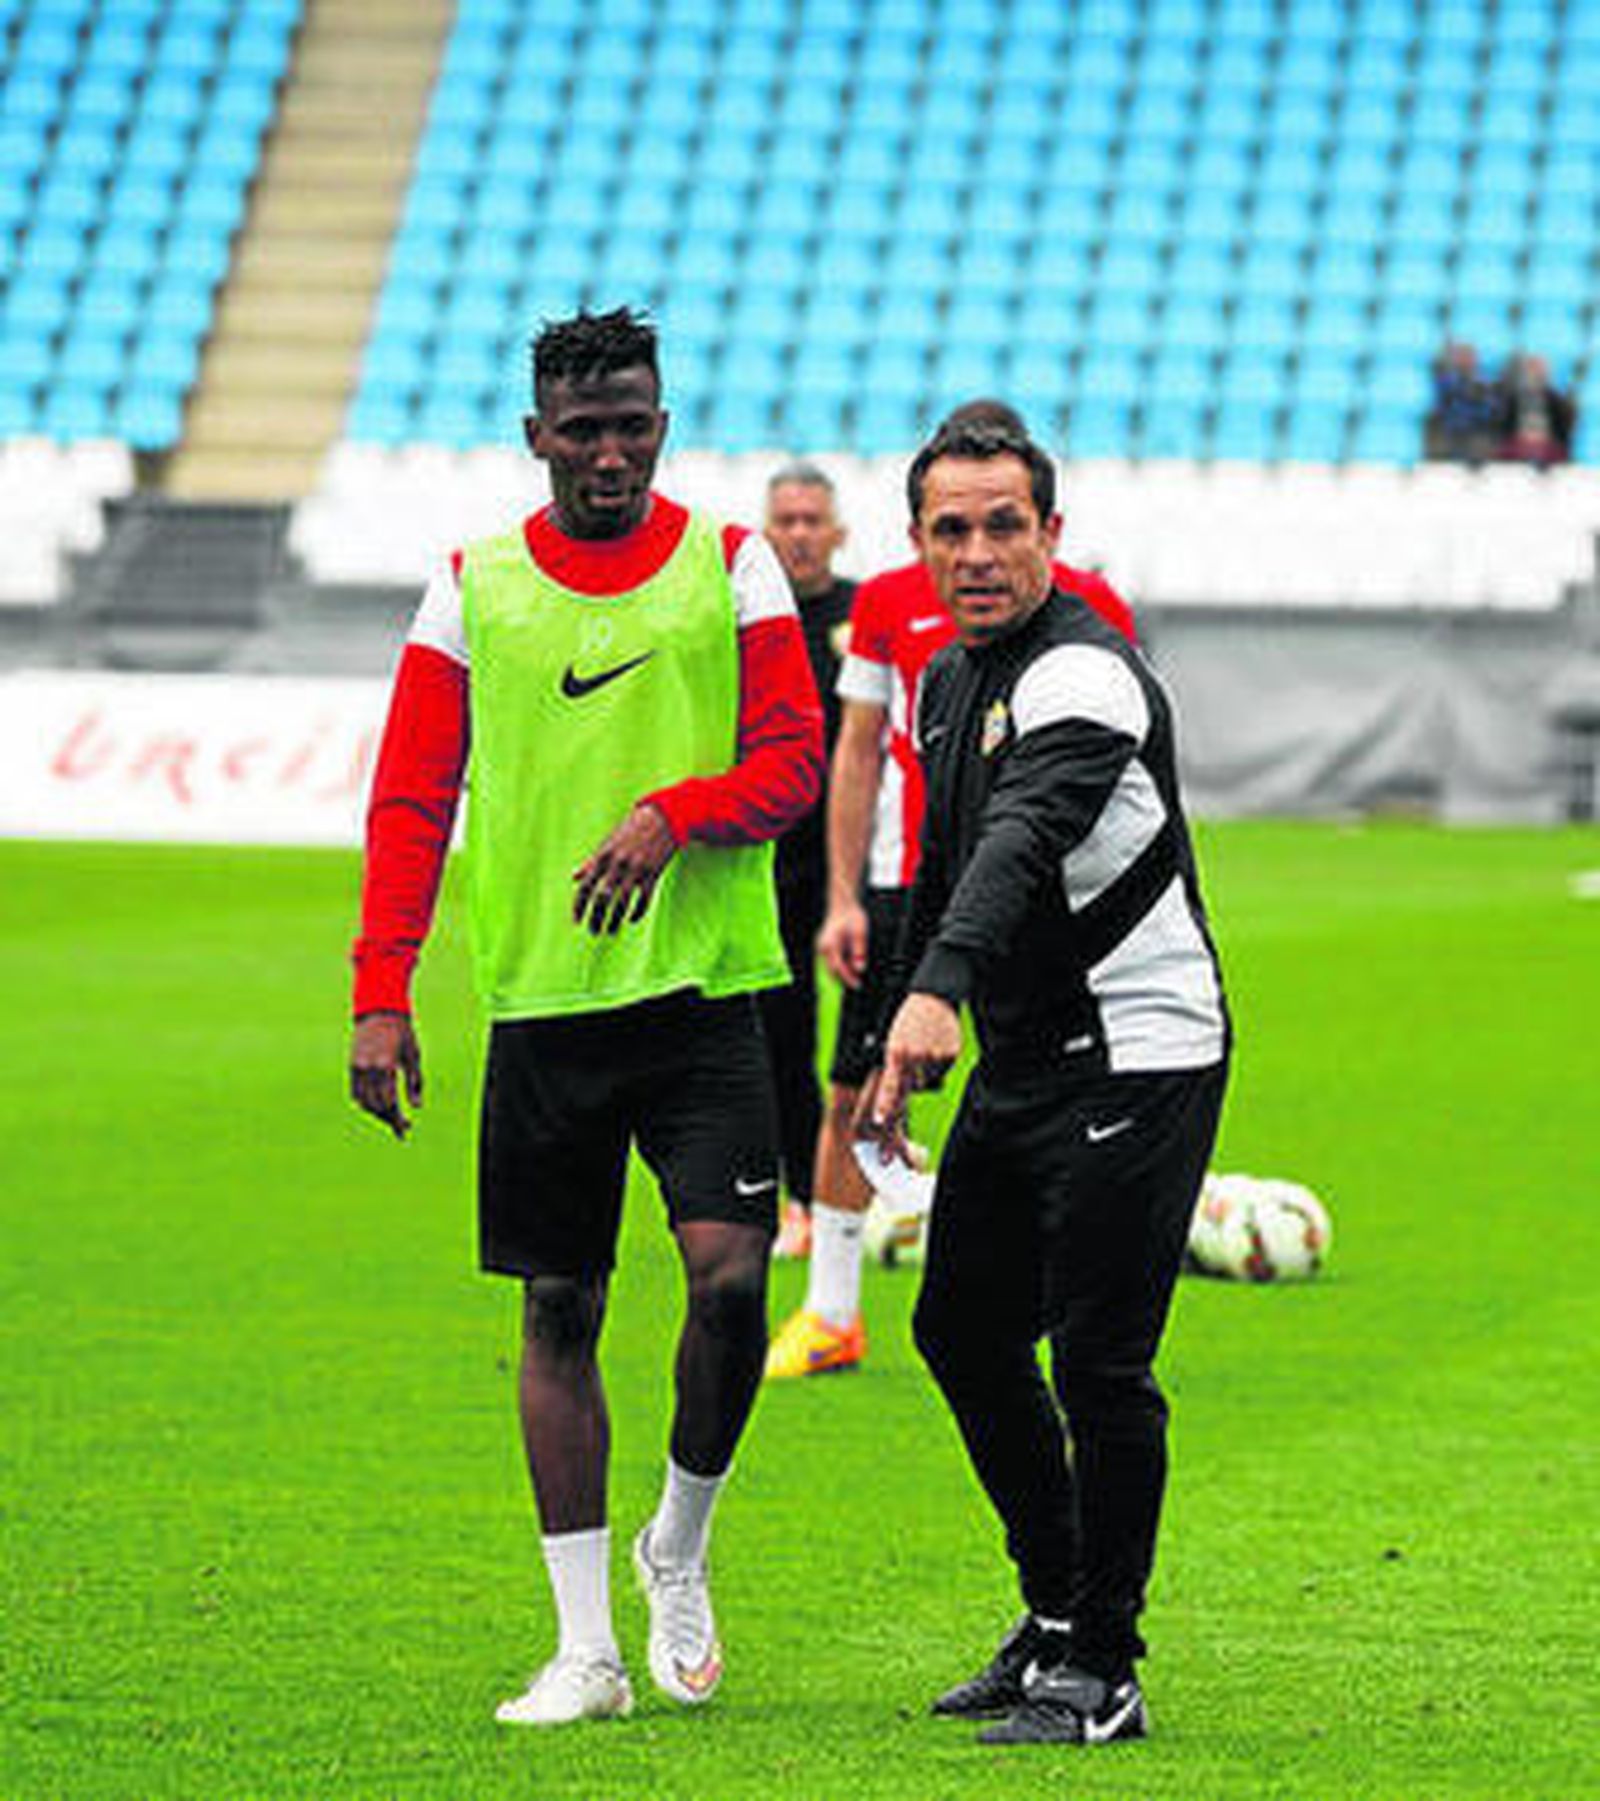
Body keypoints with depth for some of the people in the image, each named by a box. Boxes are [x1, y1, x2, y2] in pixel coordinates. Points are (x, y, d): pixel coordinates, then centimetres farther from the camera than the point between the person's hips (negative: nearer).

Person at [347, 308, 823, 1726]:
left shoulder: (729, 567, 4)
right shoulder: (473, 587, 6)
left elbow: (793, 766, 1)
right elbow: (411, 801, 5)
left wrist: (672, 813, -19)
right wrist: (381, 994, -4)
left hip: (703, 986, -1)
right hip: (541, 996, 1)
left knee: (729, 1274, -15)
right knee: (560, 1314, 3)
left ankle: (681, 1546, 12)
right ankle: (586, 1648, 9)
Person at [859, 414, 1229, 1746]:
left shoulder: (1083, 676, -19)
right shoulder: (950, 682, 11)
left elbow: (1023, 840, -37)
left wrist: (938, 991, -51)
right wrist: (902, 1044, 23)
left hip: (1137, 1056, -9)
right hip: (1021, 1063, 10)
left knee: (1099, 1362, -10)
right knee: (964, 1333, 14)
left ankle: (1101, 1673, -1)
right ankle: (1059, 1616, 27)